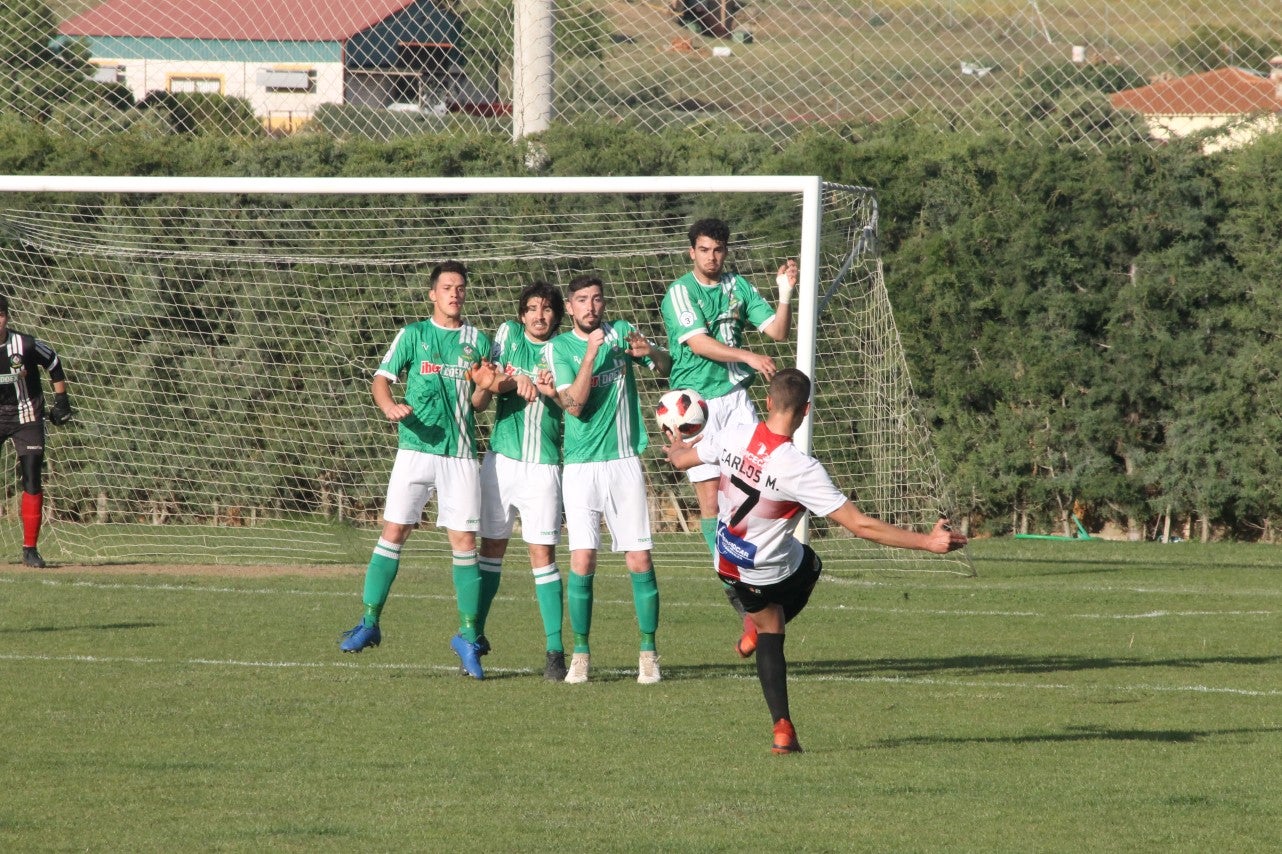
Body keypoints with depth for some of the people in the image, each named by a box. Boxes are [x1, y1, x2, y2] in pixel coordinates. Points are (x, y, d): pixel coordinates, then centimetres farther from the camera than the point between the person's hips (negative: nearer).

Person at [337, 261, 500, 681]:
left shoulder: (478, 341, 12)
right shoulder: (413, 335, 7)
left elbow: (478, 404, 14)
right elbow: (381, 379, 2)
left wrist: (483, 387, -9)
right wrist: (389, 406, -19)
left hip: (461, 453, 1)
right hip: (416, 447, -1)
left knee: (464, 541, -2)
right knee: (393, 531, -6)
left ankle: (468, 636, 4)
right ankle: (369, 622, 0)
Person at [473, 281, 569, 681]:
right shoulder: (509, 334, 8)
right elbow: (489, 382, 1)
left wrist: (553, 390, -25)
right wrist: (516, 381, -18)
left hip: (544, 464, -2)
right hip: (501, 458, 2)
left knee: (543, 554, -6)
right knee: (491, 546, 7)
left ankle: (555, 649, -6)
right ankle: (475, 636, 19)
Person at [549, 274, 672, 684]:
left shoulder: (621, 332, 6)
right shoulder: (560, 347, 0)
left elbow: (667, 369, 12)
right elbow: (573, 405, -12)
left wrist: (651, 352, -10)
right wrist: (591, 353, -19)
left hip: (624, 462, 1)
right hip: (581, 466, -1)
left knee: (640, 562, -2)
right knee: (582, 561, -8)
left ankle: (649, 653, 6)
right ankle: (581, 653, 3)